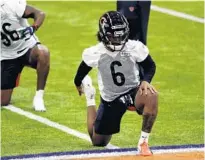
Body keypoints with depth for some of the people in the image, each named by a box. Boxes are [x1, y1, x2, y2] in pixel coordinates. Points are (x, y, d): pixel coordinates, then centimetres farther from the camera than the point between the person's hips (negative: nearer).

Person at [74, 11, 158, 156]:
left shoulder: (135, 48, -18)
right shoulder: (95, 53, -16)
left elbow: (150, 66, -2)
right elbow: (82, 70, 5)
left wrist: (145, 81, -22)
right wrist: (78, 84, 23)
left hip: (133, 91, -1)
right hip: (110, 99, 1)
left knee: (151, 95, -38)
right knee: (98, 142, 13)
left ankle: (143, 141, -23)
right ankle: (90, 99, 41)